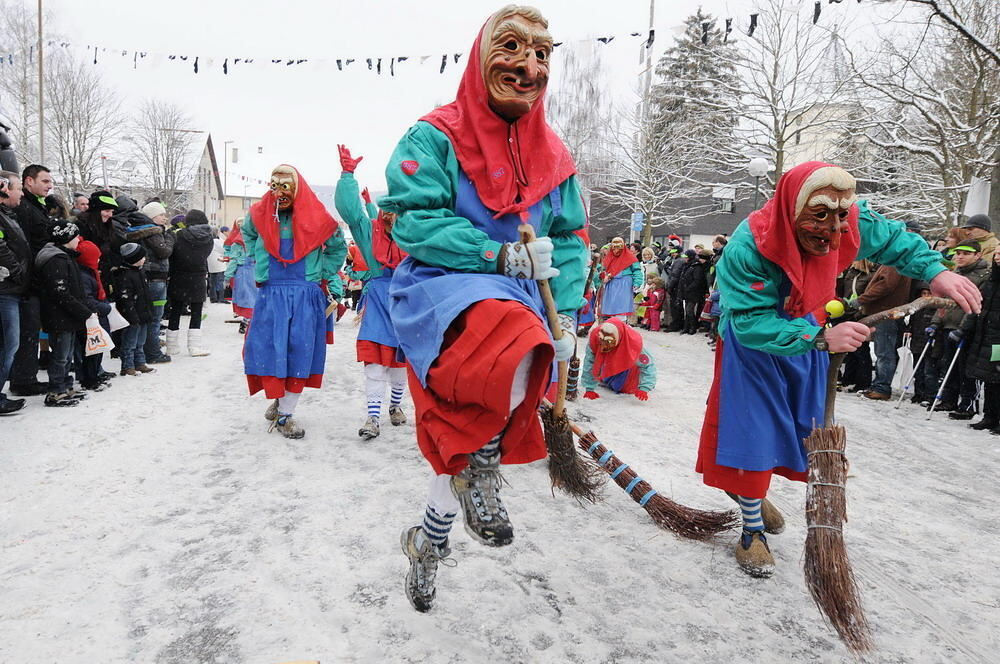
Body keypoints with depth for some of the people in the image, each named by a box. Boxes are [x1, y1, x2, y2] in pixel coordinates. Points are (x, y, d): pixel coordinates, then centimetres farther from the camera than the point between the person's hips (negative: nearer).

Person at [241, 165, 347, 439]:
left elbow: (338, 248, 14)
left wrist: (325, 275, 8)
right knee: (268, 349, -1)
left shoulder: (316, 219, -3)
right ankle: (278, 399, 21)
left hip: (306, 296, -1)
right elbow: (248, 234, 28)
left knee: (300, 352, -1)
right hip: (270, 294, 2)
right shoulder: (259, 215, 3)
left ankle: (286, 415, 8)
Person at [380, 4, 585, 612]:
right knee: (516, 346, -38)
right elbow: (412, 220, -13)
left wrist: (565, 317, -1)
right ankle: (484, 467, -10)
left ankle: (429, 540, 32)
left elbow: (569, 241, 12)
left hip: (519, 296, 5)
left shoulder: (552, 156, 10)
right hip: (444, 285, -5)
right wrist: (499, 254, -20)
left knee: (469, 430, 6)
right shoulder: (436, 136, -5)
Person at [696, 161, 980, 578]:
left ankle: (750, 492, 44)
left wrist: (935, 272, -17)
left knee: (800, 430, 17)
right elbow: (751, 324, -37)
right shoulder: (746, 248, -37)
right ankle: (752, 531, 17)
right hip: (754, 344, -6)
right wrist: (821, 338, -46)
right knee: (751, 432, -4)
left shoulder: (849, 223, -22)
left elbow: (894, 239, -1)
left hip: (805, 332, 6)